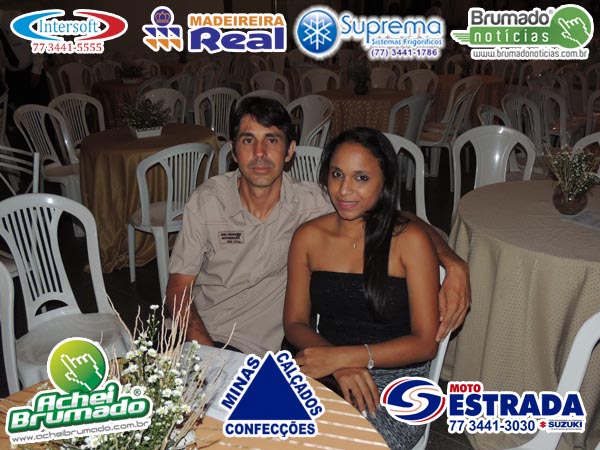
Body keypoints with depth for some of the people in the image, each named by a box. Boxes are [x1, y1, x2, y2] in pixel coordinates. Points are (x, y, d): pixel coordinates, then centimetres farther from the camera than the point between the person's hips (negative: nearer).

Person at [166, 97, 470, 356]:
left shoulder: (311, 203, -9)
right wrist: (208, 353, -20)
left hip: (264, 352, 0)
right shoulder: (207, 200, -6)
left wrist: (454, 265, -25)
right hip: (198, 338, 1)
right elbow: (178, 289, -3)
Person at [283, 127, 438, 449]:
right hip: (326, 372, 3)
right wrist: (338, 367, -16)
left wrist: (344, 356, -20)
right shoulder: (308, 237, 3)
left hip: (396, 377, -2)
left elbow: (425, 342, -9)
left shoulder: (409, 240, -8)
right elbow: (295, 323, 4)